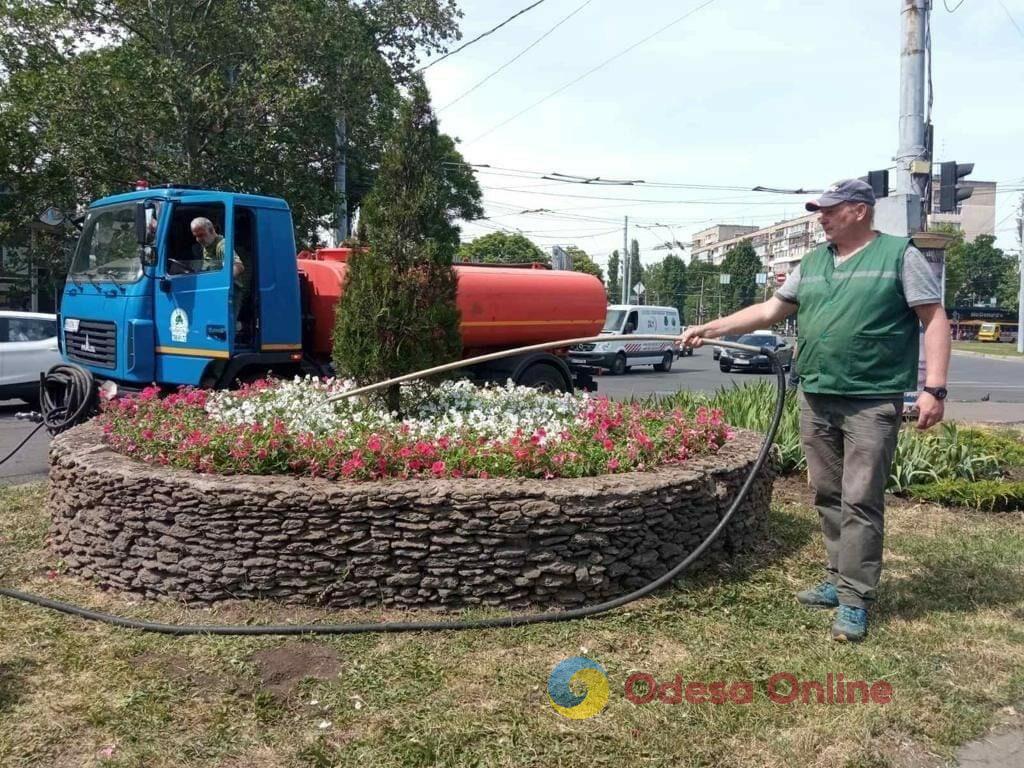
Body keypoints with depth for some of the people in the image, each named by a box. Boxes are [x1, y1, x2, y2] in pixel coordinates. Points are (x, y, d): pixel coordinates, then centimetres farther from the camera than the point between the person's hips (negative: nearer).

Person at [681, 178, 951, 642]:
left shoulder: (900, 255, -2)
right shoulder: (811, 264, 14)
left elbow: (935, 320, -5)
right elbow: (770, 310, 16)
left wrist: (934, 387, -13)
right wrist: (710, 329, 10)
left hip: (872, 402, -6)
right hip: (815, 400, 6)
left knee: (860, 501, -4)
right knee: (829, 497, 11)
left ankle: (854, 599, 2)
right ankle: (838, 582, 22)